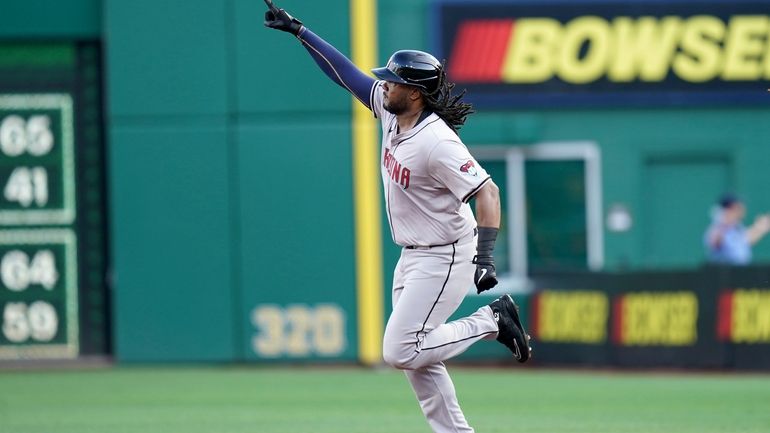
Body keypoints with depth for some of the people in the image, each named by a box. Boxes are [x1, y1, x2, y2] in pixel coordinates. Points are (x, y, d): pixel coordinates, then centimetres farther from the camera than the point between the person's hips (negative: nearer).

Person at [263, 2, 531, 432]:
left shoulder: (437, 143, -26)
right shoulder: (391, 114, -1)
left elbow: (488, 192, -31)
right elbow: (347, 73, 8)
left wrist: (485, 256, -40)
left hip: (446, 259, -9)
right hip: (413, 258, 9)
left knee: (400, 351, -12)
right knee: (417, 360, 8)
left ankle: (492, 320, 0)